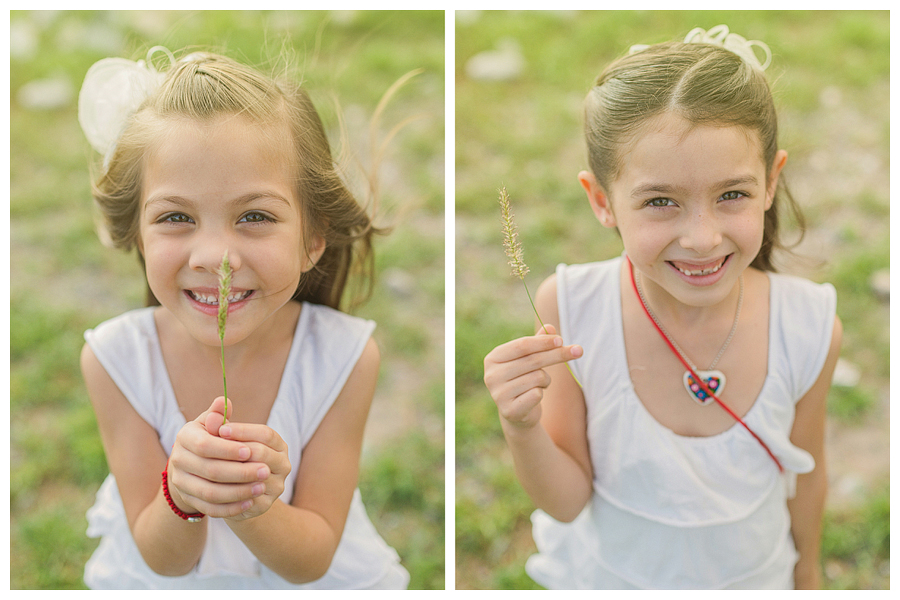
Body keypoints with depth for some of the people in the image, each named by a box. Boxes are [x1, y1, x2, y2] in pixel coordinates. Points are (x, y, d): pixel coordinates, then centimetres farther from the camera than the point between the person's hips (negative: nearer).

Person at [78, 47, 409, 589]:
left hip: (318, 584, 0)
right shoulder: (115, 359, -16)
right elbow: (162, 559, -12)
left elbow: (311, 560, -14)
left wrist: (251, 507, -34)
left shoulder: (344, 357, -19)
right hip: (163, 584, 1)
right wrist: (181, 495, -33)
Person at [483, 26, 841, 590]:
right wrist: (523, 429, -37)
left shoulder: (810, 329, -25)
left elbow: (807, 475, -6)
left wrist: (808, 571, 9)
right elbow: (567, 501, -19)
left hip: (751, 577, 1)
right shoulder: (571, 309, -28)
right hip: (602, 576, -1)